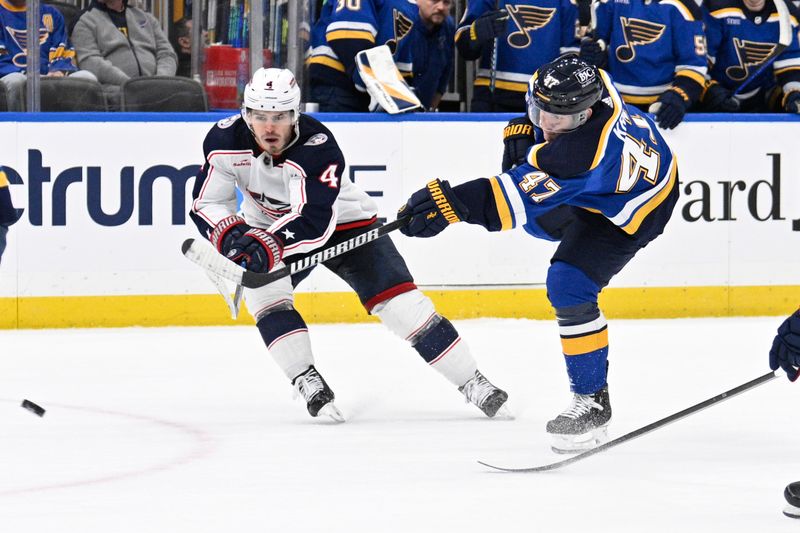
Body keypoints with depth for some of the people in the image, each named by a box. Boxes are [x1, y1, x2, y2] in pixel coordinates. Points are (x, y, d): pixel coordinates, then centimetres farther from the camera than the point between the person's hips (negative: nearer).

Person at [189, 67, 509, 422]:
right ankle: (308, 383, -18)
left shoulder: (318, 147, -35)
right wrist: (232, 236, -37)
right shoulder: (226, 141, -22)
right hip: (269, 229, 4)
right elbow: (206, 203, -17)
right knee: (262, 290, -25)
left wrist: (269, 245, -57)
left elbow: (314, 222, -42)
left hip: (343, 223, -4)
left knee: (398, 298, -13)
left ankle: (472, 383, -7)